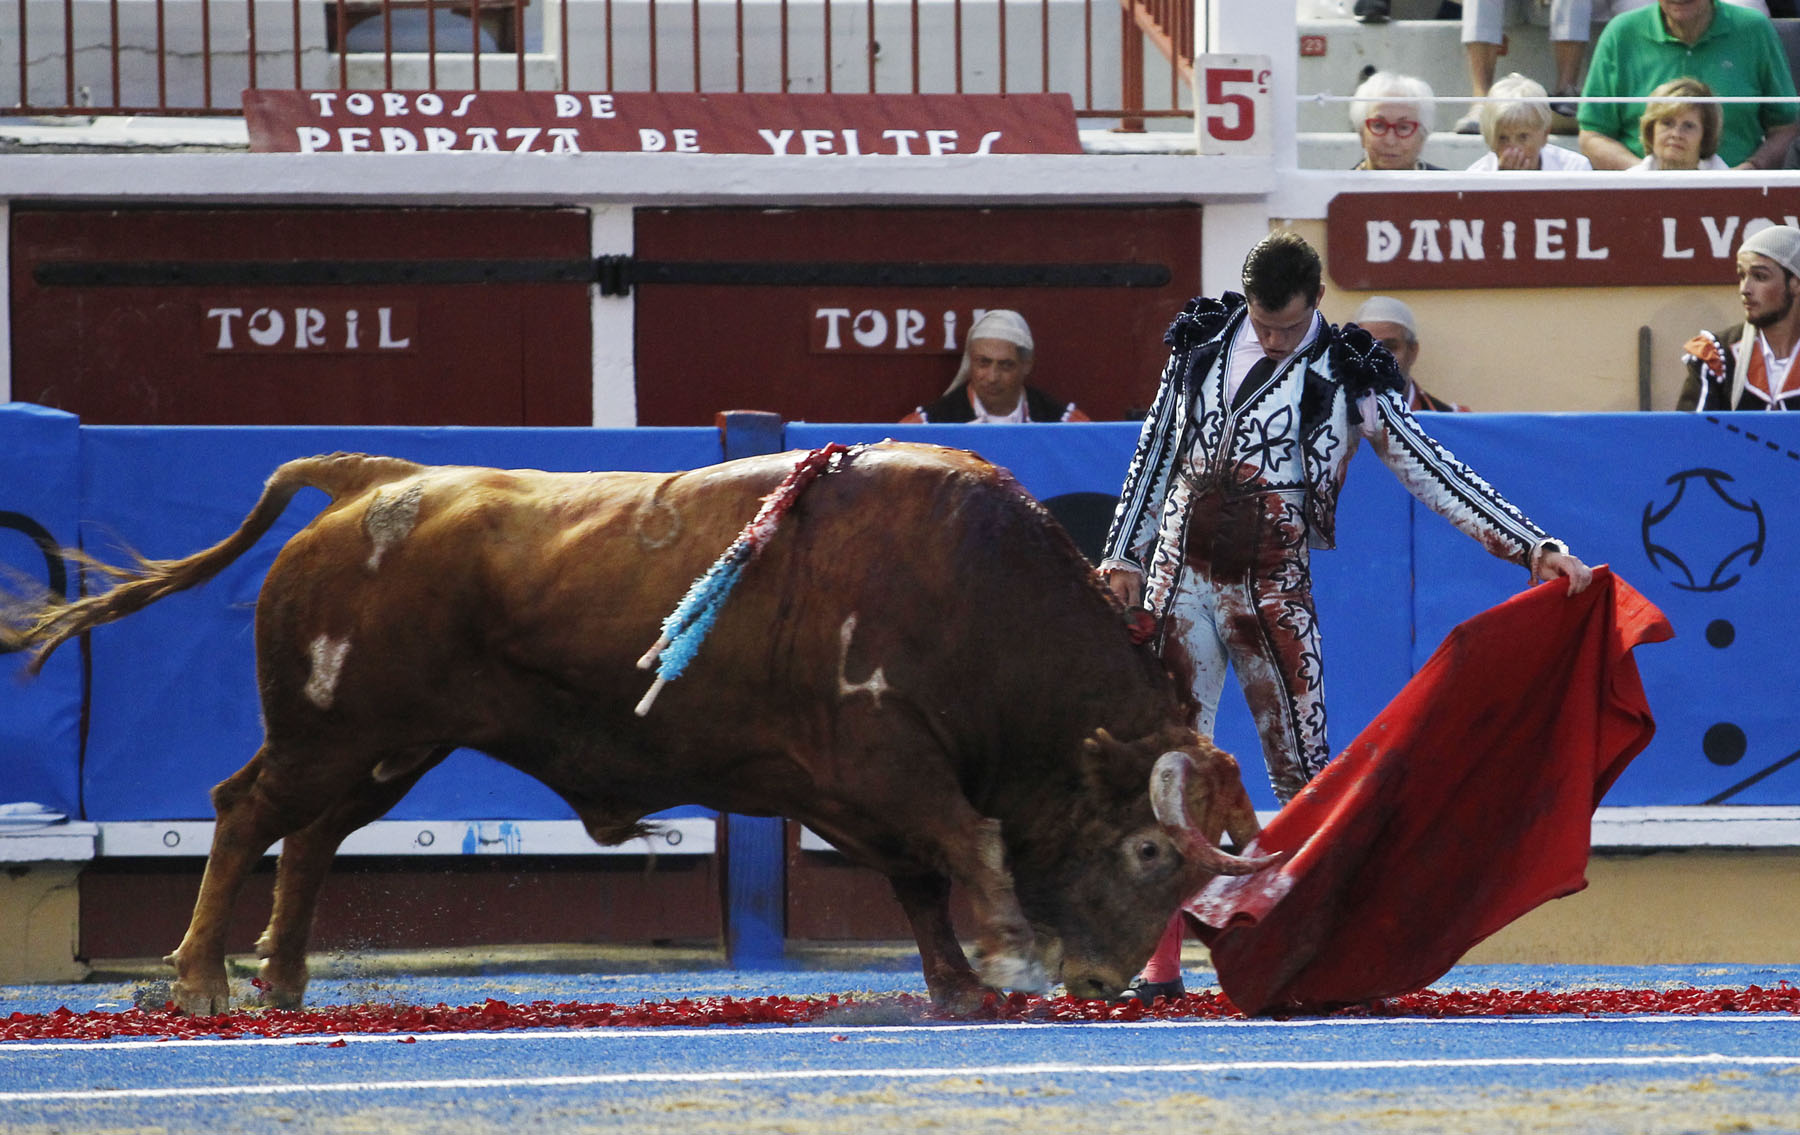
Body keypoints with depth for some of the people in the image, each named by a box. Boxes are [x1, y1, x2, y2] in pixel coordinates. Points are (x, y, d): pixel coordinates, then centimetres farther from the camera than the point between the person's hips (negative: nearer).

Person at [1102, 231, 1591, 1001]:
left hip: (1271, 589, -2)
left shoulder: (1346, 375, 0)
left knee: (1301, 771, -5)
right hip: (1179, 579, 2)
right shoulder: (1202, 340, 8)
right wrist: (1125, 553, 12)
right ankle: (1161, 957, 2)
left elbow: (1431, 472, -1)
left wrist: (1532, 546, -8)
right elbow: (1156, 452, 17)